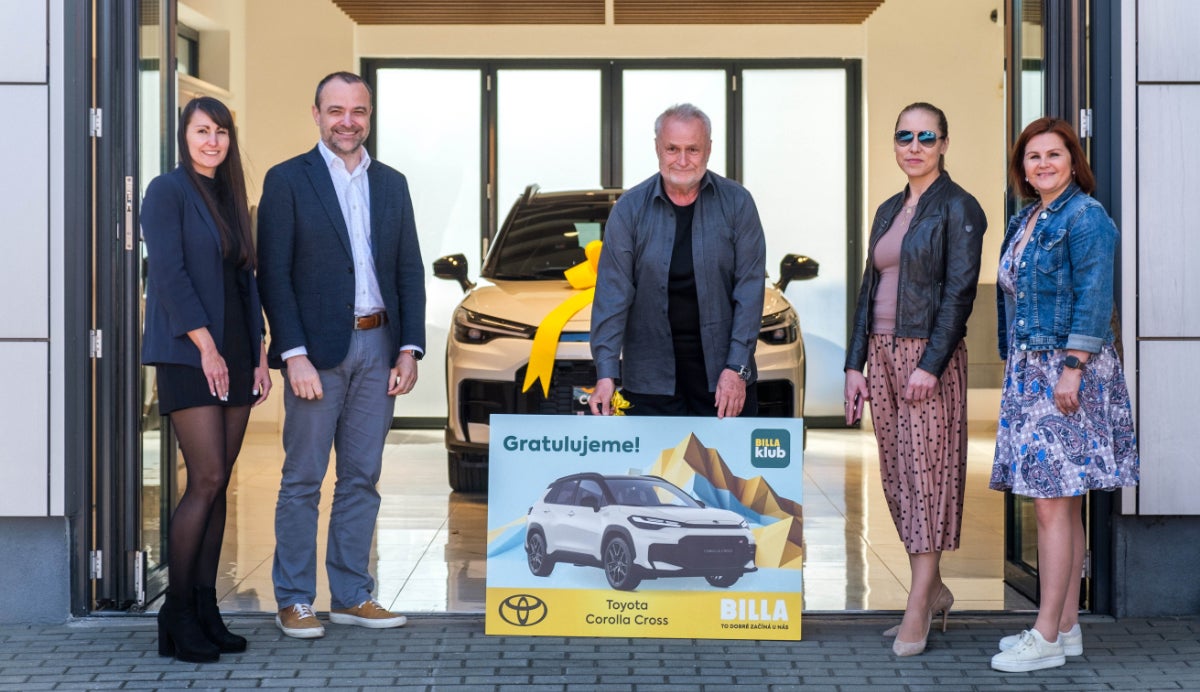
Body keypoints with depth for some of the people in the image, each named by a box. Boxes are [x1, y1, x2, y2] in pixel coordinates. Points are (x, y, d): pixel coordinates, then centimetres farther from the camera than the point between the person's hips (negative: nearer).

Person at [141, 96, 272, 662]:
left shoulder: (230, 198, 17)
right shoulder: (167, 191, -4)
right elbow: (169, 273, -12)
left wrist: (259, 356, 11)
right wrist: (206, 346, -17)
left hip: (235, 356, 7)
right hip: (188, 356, -7)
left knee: (217, 486, 6)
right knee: (206, 481, -11)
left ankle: (205, 612, 10)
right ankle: (177, 619, -3)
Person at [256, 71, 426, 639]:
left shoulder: (391, 184, 13)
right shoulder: (287, 181, -2)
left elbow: (410, 271, 12)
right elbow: (273, 274, -7)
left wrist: (409, 348, 2)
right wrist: (294, 355, -14)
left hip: (378, 347, 5)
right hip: (317, 349, -4)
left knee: (362, 478, 9)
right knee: (303, 479, 1)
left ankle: (351, 596, 18)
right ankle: (294, 601, 10)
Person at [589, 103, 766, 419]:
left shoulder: (736, 203, 0)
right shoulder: (630, 209, 0)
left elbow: (750, 289, -2)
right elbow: (613, 292, -3)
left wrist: (737, 368, -9)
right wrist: (606, 372, -12)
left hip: (724, 376, 0)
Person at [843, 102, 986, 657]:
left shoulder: (958, 208, -5)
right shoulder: (888, 211, 16)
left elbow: (960, 292, -12)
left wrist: (931, 364, -19)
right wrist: (856, 364, 10)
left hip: (929, 355, -7)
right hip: (883, 355, 7)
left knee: (927, 471, -6)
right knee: (896, 475, 9)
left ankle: (917, 609, -4)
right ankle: (935, 591, 21)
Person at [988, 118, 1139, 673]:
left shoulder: (1085, 216, -9)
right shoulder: (1025, 221, 17)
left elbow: (1093, 298, -15)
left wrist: (1072, 368, -20)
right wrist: (1011, 367, 18)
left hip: (1067, 371, -9)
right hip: (1029, 372, 9)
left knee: (1053, 504, -9)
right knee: (1060, 505, 10)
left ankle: (1047, 637, -6)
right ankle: (1066, 627, 16)